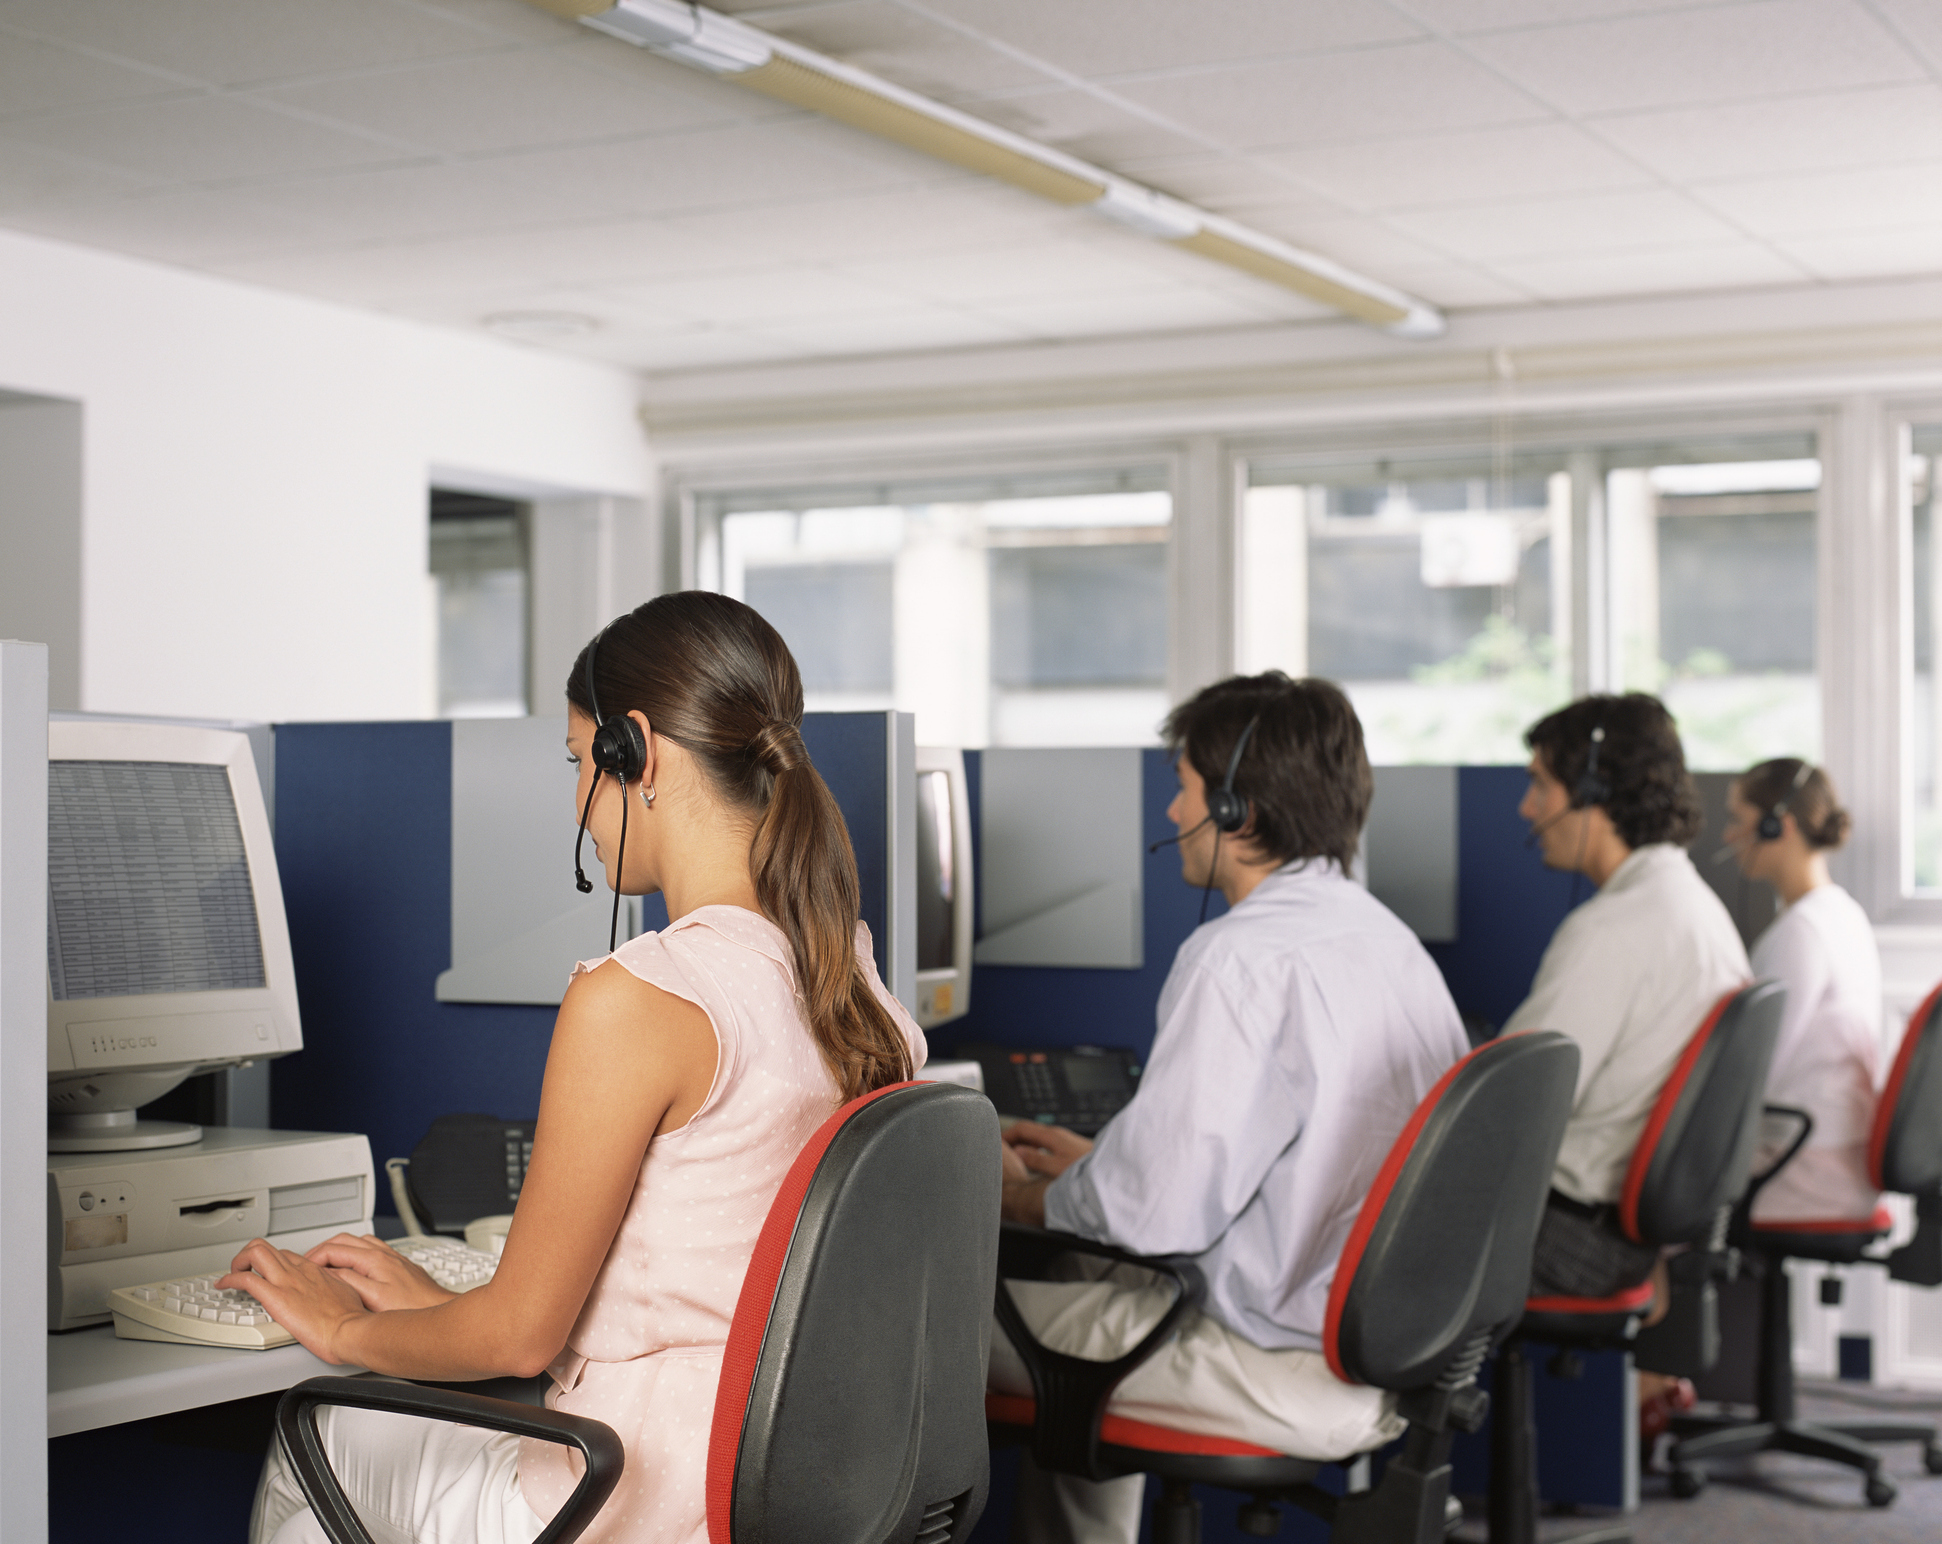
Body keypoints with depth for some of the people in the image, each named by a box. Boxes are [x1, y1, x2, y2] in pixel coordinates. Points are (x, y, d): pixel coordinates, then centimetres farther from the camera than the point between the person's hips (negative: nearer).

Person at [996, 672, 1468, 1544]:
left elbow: (1155, 1208, -21)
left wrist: (1020, 1196, -1)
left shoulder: (1243, 956, -19)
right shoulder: (1385, 934, 10)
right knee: (1087, 1278, 26)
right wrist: (1091, 1161, 21)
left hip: (1300, 1377, -9)